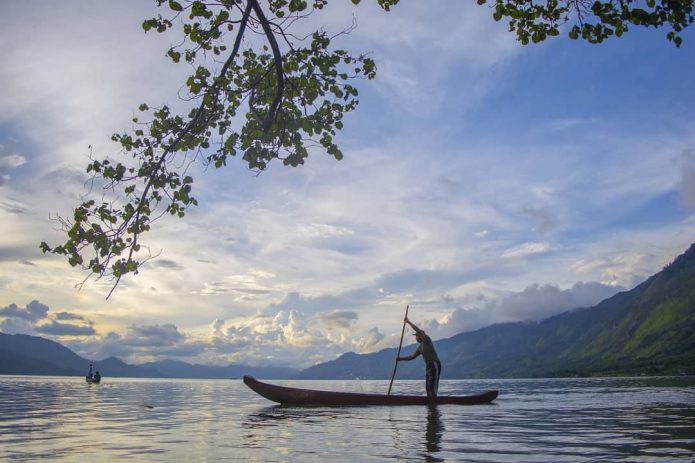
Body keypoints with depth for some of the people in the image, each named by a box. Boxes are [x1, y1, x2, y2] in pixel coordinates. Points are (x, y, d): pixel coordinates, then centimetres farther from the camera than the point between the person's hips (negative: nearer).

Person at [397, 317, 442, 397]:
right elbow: (412, 357, 21)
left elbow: (418, 330, -20)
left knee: (433, 387, -14)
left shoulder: (427, 340, -7)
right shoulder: (420, 347, 18)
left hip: (435, 366, -10)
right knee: (428, 387, 7)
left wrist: (408, 322, -15)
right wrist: (401, 358, 11)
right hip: (428, 366, 10)